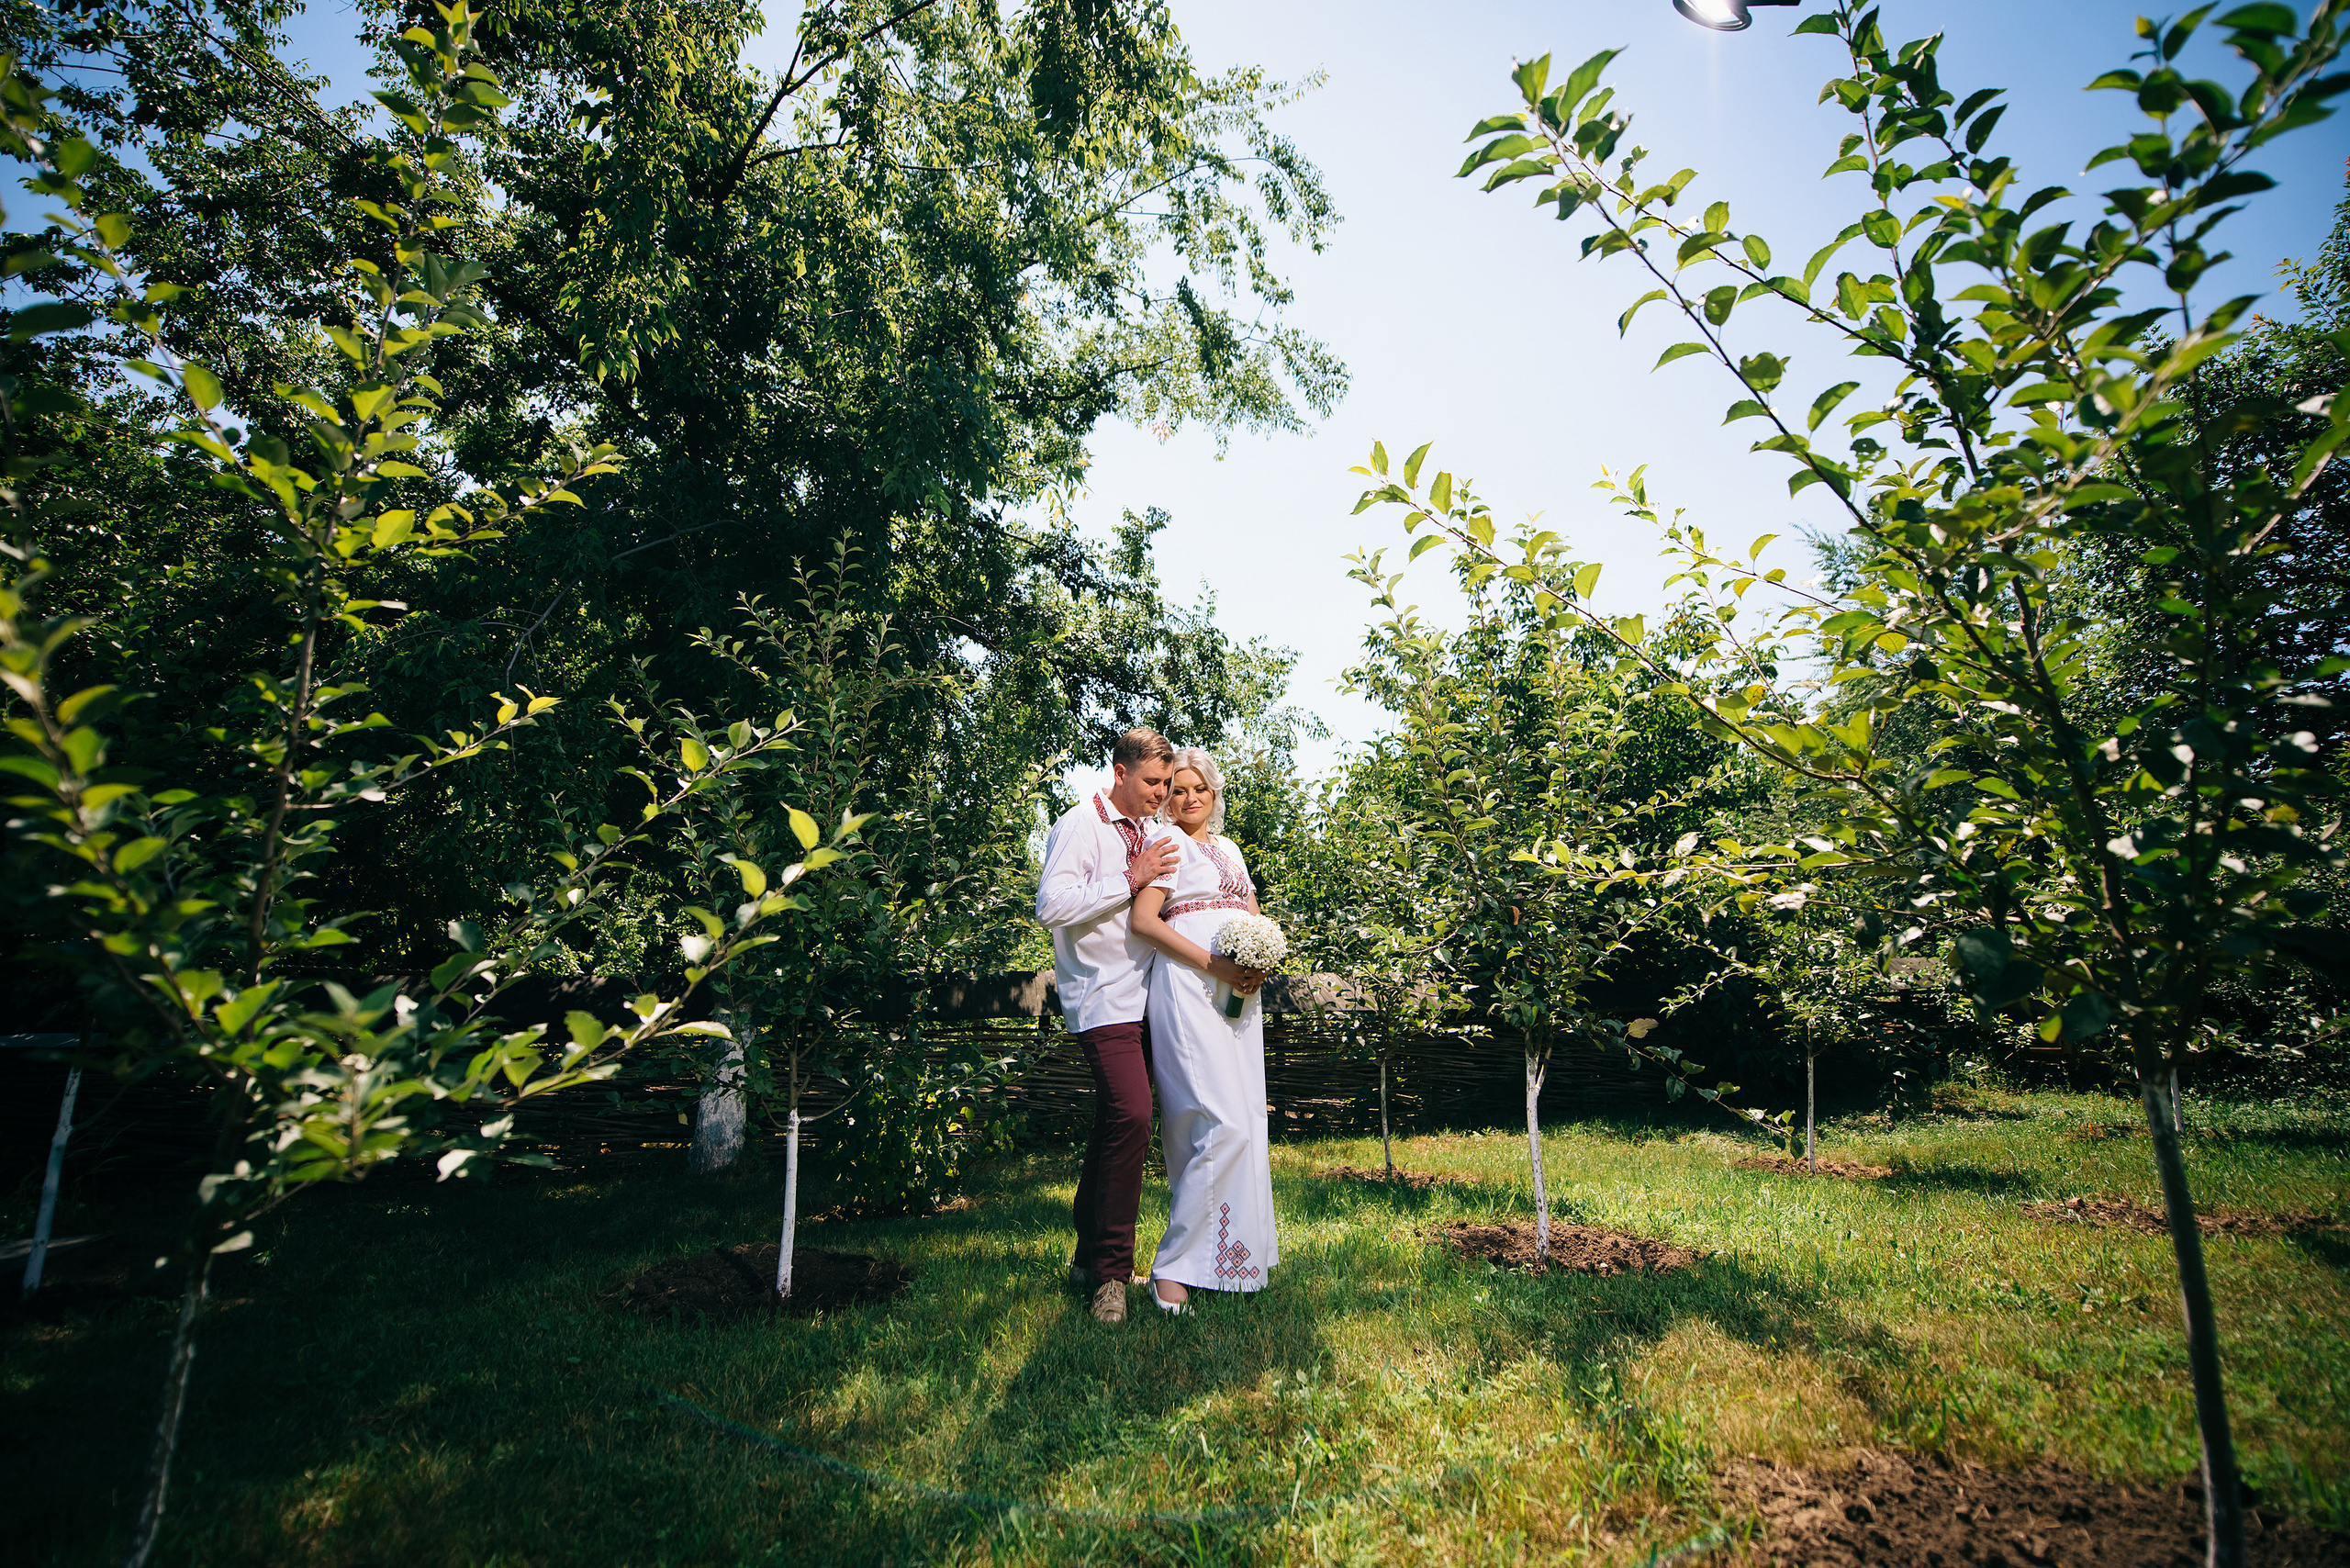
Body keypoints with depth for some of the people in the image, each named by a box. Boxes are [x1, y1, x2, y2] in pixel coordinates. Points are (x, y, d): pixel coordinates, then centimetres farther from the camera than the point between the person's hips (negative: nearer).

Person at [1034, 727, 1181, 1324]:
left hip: (1143, 996, 8)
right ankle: (1111, 1272, -8)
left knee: (1115, 1128, 12)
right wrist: (1130, 879, -17)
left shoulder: (1150, 832, 19)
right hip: (1103, 998, -8)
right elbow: (1052, 906, -19)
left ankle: (1090, 1257, 24)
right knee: (1131, 1117, -19)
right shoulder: (1081, 826, -7)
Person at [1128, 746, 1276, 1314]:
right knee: (1223, 1123, -16)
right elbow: (1143, 919, -11)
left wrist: (1262, 964, 1)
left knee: (1245, 1118, 7)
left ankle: (1229, 1253, 19)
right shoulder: (1168, 840, 0)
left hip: (1239, 989, 8)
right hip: (1189, 985, -7)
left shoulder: (1230, 847, 22)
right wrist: (1213, 963, -17)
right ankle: (1173, 1269, -7)